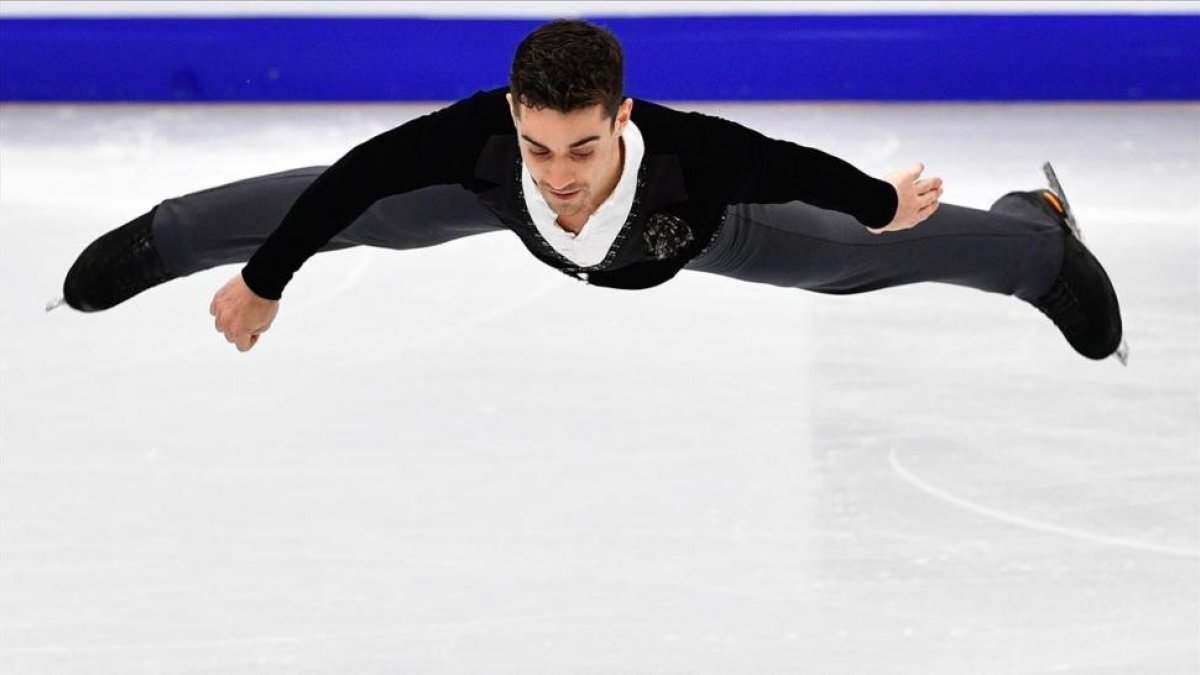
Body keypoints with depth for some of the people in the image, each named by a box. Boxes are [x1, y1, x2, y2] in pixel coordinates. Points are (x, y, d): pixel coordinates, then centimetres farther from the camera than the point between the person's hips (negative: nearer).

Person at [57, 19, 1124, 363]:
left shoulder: (695, 155, -52)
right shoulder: (481, 138, -47)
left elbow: (798, 165, -32)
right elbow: (347, 178, -33)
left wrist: (887, 202, -13)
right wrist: (263, 282, -20)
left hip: (693, 227, 0)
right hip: (497, 202, 0)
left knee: (857, 251, 19)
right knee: (349, 213, 15)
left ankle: (1038, 231, 51)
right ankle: (161, 239, 44)